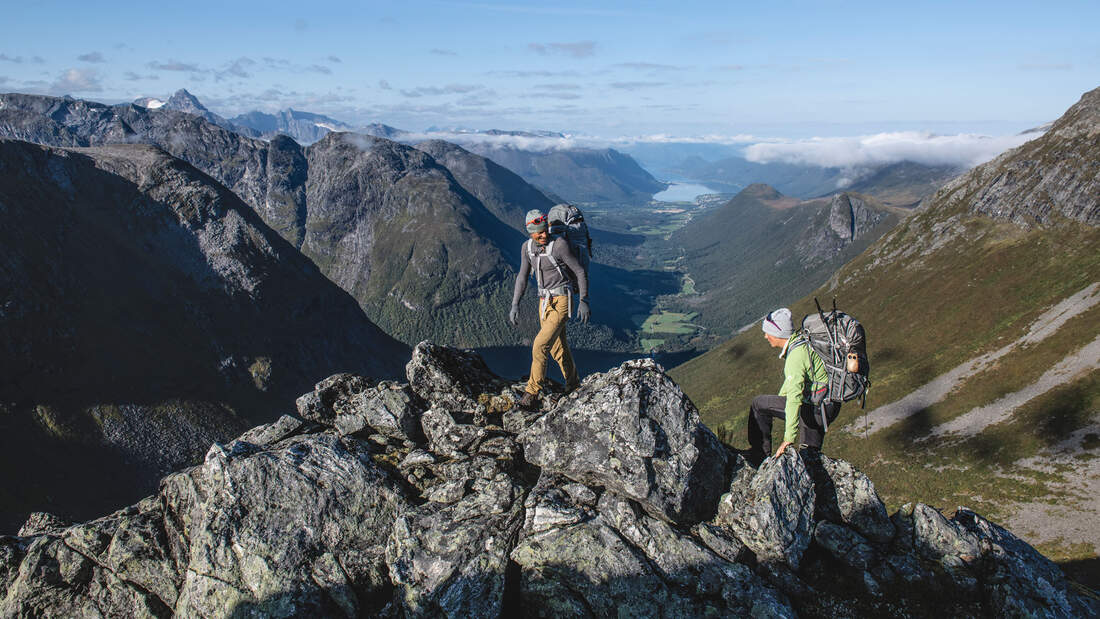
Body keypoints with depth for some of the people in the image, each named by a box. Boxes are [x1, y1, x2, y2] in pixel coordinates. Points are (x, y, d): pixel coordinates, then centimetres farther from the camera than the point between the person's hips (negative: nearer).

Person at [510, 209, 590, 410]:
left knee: (540, 346, -15)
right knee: (557, 348, 17)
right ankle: (572, 381, 40)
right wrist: (515, 305, 4)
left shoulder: (559, 246, -18)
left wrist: (583, 301, -16)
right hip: (545, 302, 7)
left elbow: (580, 272, -11)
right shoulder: (527, 247, 1)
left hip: (561, 303, -7)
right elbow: (522, 277, 10)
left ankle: (532, 394, -6)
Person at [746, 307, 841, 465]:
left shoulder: (796, 354, -24)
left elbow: (794, 398, -30)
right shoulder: (801, 342, 8)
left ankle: (760, 455, 6)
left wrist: (789, 437, -31)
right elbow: (791, 381, 23)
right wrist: (778, 404, 30)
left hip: (817, 409, -10)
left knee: (759, 404, -3)